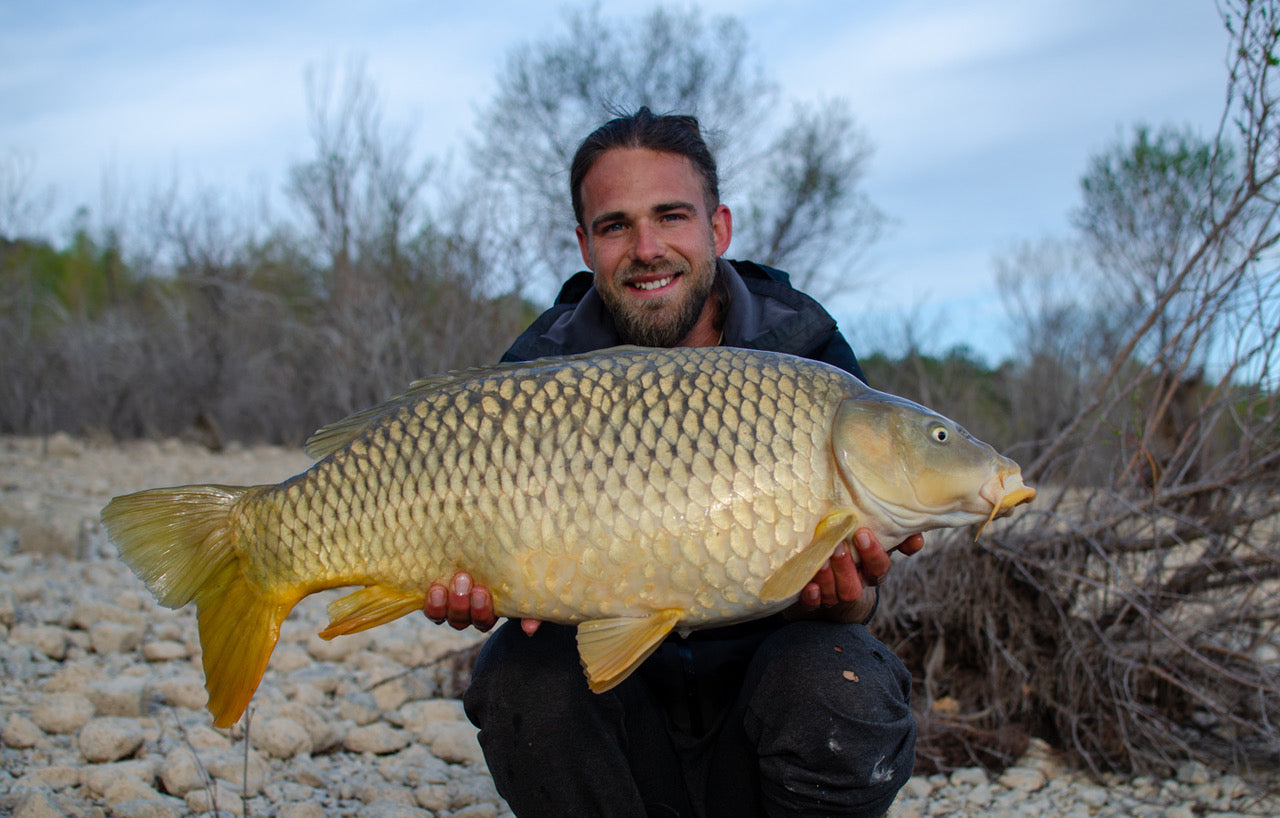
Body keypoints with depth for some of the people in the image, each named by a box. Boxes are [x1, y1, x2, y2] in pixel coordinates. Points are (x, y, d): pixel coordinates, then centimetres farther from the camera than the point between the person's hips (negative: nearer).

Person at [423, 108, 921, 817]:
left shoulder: (810, 359, -8)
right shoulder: (540, 372, -5)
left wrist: (844, 599, -38)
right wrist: (481, 586, -33)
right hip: (620, 684, 1)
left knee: (831, 677, -32)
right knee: (527, 669, -29)